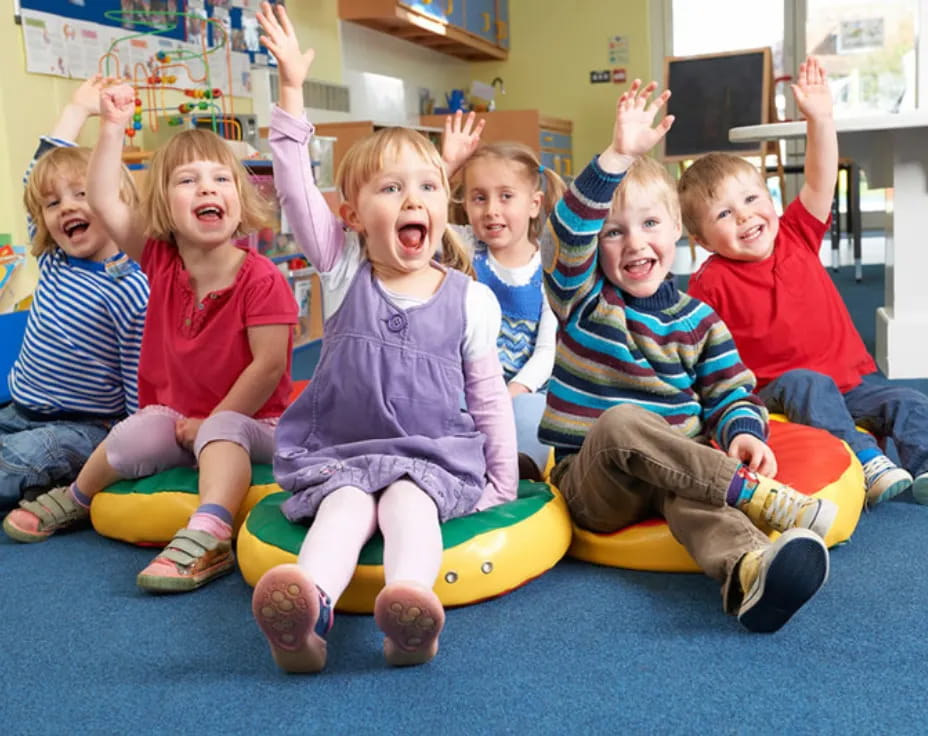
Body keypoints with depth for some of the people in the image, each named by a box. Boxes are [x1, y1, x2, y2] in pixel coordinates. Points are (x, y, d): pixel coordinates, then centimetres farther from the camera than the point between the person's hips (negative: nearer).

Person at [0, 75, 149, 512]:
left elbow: (142, 387, -15)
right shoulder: (53, 263, 4)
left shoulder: (129, 291, -17)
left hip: (84, 428, -8)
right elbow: (38, 176, 15)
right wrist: (76, 110, 19)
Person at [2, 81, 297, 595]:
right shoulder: (161, 262, -3)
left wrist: (210, 420, -16)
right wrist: (113, 128, -10)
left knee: (222, 430, -35)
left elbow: (269, 364, -21)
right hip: (178, 418, 5)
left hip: (249, 422, -5)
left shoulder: (262, 280, -20)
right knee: (134, 435, -19)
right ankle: (75, 499, 10)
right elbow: (103, 202, -4)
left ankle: (208, 534, -44)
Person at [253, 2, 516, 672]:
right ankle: (308, 606, -55)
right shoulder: (343, 269, 3)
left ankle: (410, 599, -56)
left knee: (408, 500, -31)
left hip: (435, 454, 0)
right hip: (339, 450, 0)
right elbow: (296, 190, -7)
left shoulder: (470, 299, 2)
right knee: (345, 503, -30)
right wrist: (292, 88, -13)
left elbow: (489, 397, 8)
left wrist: (502, 484, 6)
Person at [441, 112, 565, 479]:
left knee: (527, 411, -35)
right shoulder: (466, 249, 1)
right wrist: (445, 165, -16)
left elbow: (547, 350, -5)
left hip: (523, 391, -1)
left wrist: (513, 392, -20)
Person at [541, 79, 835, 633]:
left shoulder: (697, 318, 10)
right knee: (620, 422, -36)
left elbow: (728, 391, 9)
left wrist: (742, 432, -15)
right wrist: (619, 156, -29)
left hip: (678, 468, 1)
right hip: (592, 482, -1)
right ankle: (760, 498, -35)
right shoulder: (583, 298, 2)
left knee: (688, 490, -36)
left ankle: (748, 574, -66)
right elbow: (571, 232, -17)